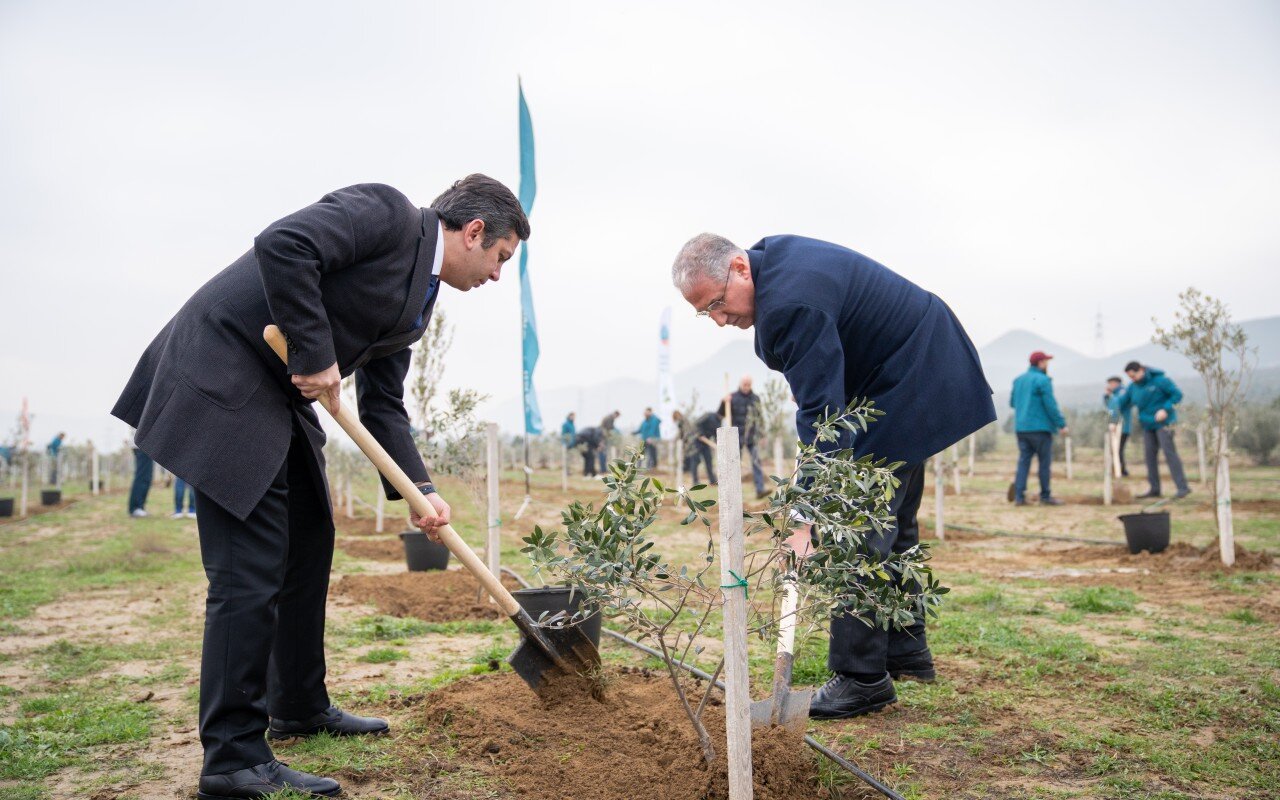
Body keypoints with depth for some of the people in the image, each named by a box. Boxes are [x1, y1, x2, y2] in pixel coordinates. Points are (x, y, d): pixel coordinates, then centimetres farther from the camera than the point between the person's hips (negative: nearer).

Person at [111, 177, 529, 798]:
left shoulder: (418, 302, 15)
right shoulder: (387, 212, -11)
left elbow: (383, 406, 15)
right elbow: (281, 245, -25)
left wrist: (419, 489, 2)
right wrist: (316, 354, -21)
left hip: (282, 394, 11)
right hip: (223, 378, -10)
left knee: (308, 547, 17)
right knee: (251, 568, -10)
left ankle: (300, 708, 33)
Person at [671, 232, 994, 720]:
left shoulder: (791, 304, -30)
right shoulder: (772, 256, 1)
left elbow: (820, 411, -33)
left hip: (906, 384, -11)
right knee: (891, 523, 17)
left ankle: (862, 678, -8)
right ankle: (905, 651, 28)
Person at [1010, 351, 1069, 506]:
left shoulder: (1018, 380, 12)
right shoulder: (1043, 380, -10)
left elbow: (1012, 403, 19)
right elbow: (1051, 405, -14)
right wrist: (1062, 424, -9)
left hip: (1021, 427, 6)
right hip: (1040, 427, -6)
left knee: (1023, 460, 5)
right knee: (1045, 462, 3)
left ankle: (1019, 496, -1)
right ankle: (1045, 496, 7)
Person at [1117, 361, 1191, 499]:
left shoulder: (1160, 380, -11)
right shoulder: (1133, 387, 7)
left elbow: (1177, 394, -11)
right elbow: (1123, 404, 10)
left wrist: (1165, 410, -21)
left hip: (1164, 423, -6)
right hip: (1148, 425, 6)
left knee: (1169, 452, -12)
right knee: (1150, 455, 4)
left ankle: (1182, 487, -11)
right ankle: (1154, 488, 12)